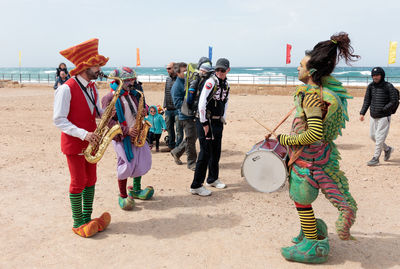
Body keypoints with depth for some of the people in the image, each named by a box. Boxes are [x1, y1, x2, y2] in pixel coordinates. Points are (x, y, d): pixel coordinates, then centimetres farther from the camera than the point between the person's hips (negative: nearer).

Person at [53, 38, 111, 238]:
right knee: (78, 183, 1)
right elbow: (58, 119, -18)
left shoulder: (92, 88, 8)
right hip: (74, 144, -7)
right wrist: (83, 134, -27)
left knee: (90, 180, 12)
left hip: (90, 141, 7)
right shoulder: (66, 89, -16)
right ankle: (78, 223, 14)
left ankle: (87, 218, 24)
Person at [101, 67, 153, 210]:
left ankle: (136, 190, 30)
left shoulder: (132, 94, 12)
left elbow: (141, 107, 25)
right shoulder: (110, 98, -11)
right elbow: (109, 121, -16)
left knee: (142, 161, 11)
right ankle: (123, 196, 12)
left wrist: (144, 110, -1)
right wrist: (126, 131, -22)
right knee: (126, 165, -7)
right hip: (122, 137, -7)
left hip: (136, 135, 7)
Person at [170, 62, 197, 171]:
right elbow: (178, 104, -16)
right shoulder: (176, 86, -10)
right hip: (186, 117, -8)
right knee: (190, 139, -3)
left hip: (194, 115, 8)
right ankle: (191, 162, 12)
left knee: (193, 137, 15)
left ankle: (176, 152, 33)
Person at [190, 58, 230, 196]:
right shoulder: (211, 82, -13)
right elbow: (202, 103, -19)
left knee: (216, 151, 15)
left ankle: (213, 179, 32)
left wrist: (223, 119, 13)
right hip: (206, 121, -8)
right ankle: (196, 186, 0)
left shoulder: (226, 84, 11)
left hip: (217, 122, 8)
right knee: (205, 152, -8)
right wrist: (205, 124, -19)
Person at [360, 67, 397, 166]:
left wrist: (383, 109, -19)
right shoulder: (370, 86, 7)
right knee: (372, 136, 12)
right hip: (373, 117, 6)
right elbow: (367, 101, 9)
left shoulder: (389, 86, -9)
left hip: (384, 117, -6)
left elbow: (394, 101, -10)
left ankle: (375, 158, 1)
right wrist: (362, 113, -1)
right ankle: (387, 149, 35)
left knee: (379, 137, -7)